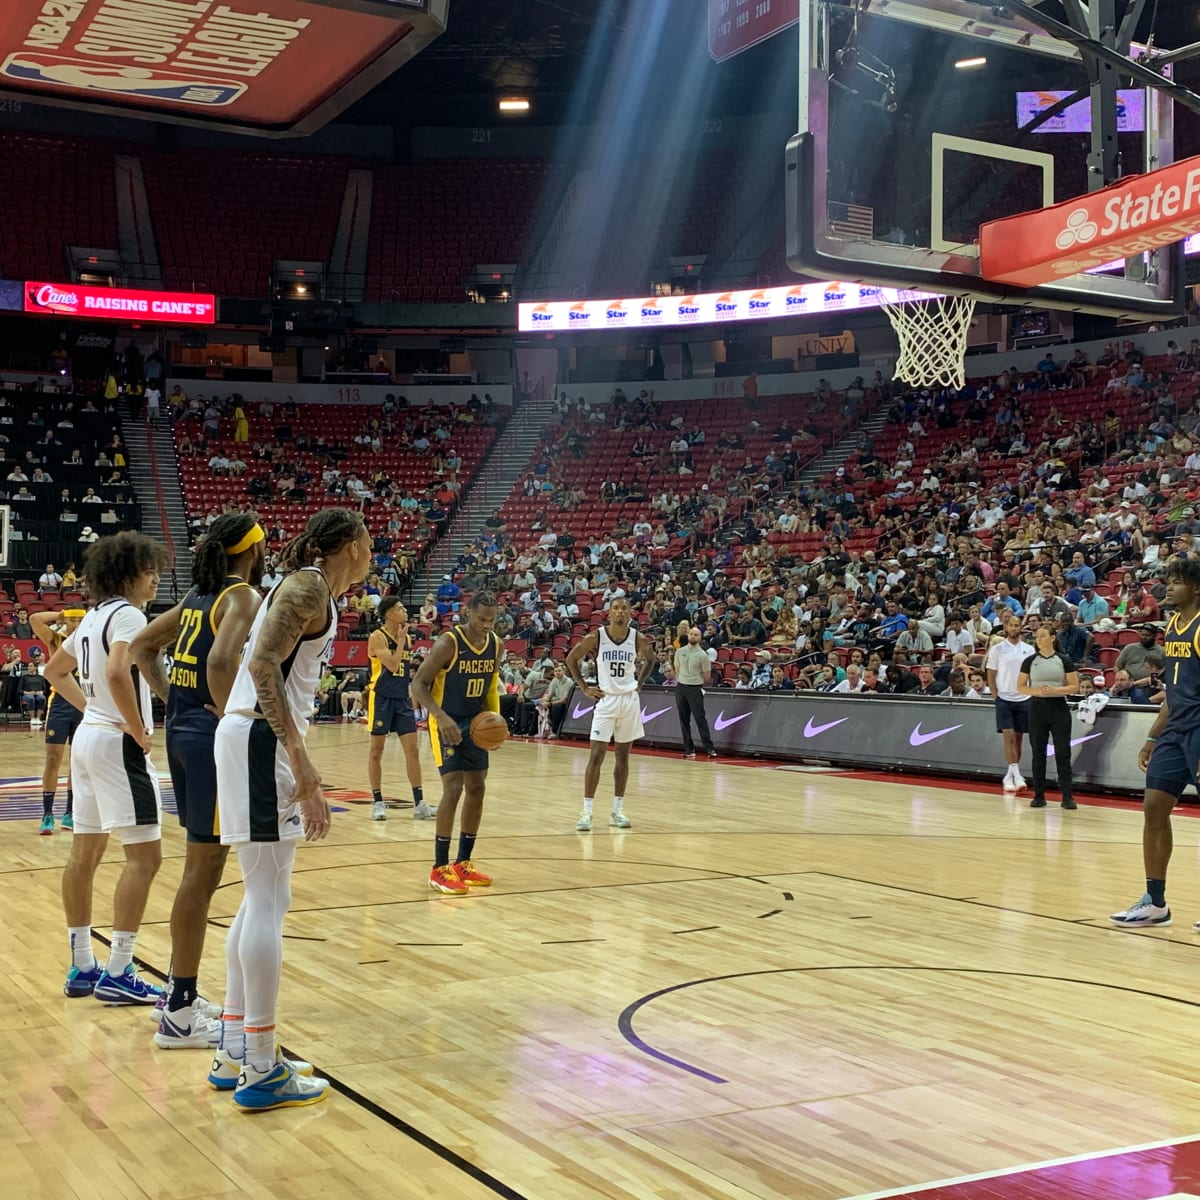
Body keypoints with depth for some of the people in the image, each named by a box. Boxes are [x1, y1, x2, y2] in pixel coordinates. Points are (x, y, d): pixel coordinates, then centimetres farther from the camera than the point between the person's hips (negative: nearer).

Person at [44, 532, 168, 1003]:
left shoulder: (94, 617, 15)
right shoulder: (127, 615, -13)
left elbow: (55, 671, 25)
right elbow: (117, 673, -30)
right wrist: (138, 729, -19)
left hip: (88, 735, 10)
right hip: (118, 742, -10)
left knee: (85, 852, 12)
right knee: (144, 855, -8)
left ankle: (82, 968, 19)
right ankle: (117, 974, -8)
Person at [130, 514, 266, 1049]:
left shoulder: (200, 594, 14)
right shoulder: (244, 596, -12)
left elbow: (142, 647, 22)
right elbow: (221, 661, -30)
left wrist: (173, 699, 15)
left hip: (182, 730, 9)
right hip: (212, 738, -9)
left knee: (199, 867, 18)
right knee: (203, 872, -4)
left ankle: (181, 993, 27)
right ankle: (181, 1015, 2)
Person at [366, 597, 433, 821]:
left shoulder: (407, 638, 10)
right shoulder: (377, 637, -11)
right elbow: (392, 665, -22)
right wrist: (401, 639, -13)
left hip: (402, 698, 6)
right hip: (382, 698, -6)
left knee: (412, 749, 2)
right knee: (376, 750, 2)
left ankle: (419, 804, 5)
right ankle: (378, 803, 11)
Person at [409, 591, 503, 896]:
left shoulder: (496, 645, -2)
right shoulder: (448, 643, -21)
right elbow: (418, 684, -19)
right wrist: (441, 716, -31)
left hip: (475, 722, 7)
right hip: (446, 722, -7)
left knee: (477, 788, 8)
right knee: (453, 788, -15)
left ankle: (464, 862, 20)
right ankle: (440, 869, -8)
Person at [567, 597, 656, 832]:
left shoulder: (638, 639, -4)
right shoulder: (596, 637, -10)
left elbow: (651, 660, 17)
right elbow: (571, 659, 3)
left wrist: (639, 683, 5)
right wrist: (584, 688, -2)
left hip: (629, 700, 3)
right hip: (606, 699, -2)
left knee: (623, 756, 9)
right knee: (596, 755, -8)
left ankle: (617, 810, 16)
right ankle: (587, 811, -4)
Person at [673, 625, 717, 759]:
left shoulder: (703, 655, -7)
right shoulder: (680, 651, 5)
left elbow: (707, 676, -1)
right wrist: (684, 679, 11)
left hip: (695, 689, -4)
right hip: (680, 687, 4)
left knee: (700, 718, -10)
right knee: (684, 720, 5)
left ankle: (709, 748, -8)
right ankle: (689, 748, 11)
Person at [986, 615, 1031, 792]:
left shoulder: (1028, 650, 7)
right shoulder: (997, 649, 0)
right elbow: (991, 676, 2)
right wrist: (996, 697, -4)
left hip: (1023, 699, 3)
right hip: (1004, 699, -3)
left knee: (1018, 738, 6)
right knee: (1009, 736, -12)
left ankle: (1009, 777, 14)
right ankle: (1017, 776, -14)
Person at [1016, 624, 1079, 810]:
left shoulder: (1064, 660, 1)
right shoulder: (1030, 661, 3)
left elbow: (1074, 687, 0)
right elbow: (1020, 687, 4)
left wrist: (1054, 690, -15)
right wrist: (1037, 691, -14)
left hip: (1059, 709, -1)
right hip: (1037, 709, 1)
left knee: (1063, 753, -2)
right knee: (1038, 753, 5)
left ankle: (1067, 796, 0)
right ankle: (1039, 796, 12)